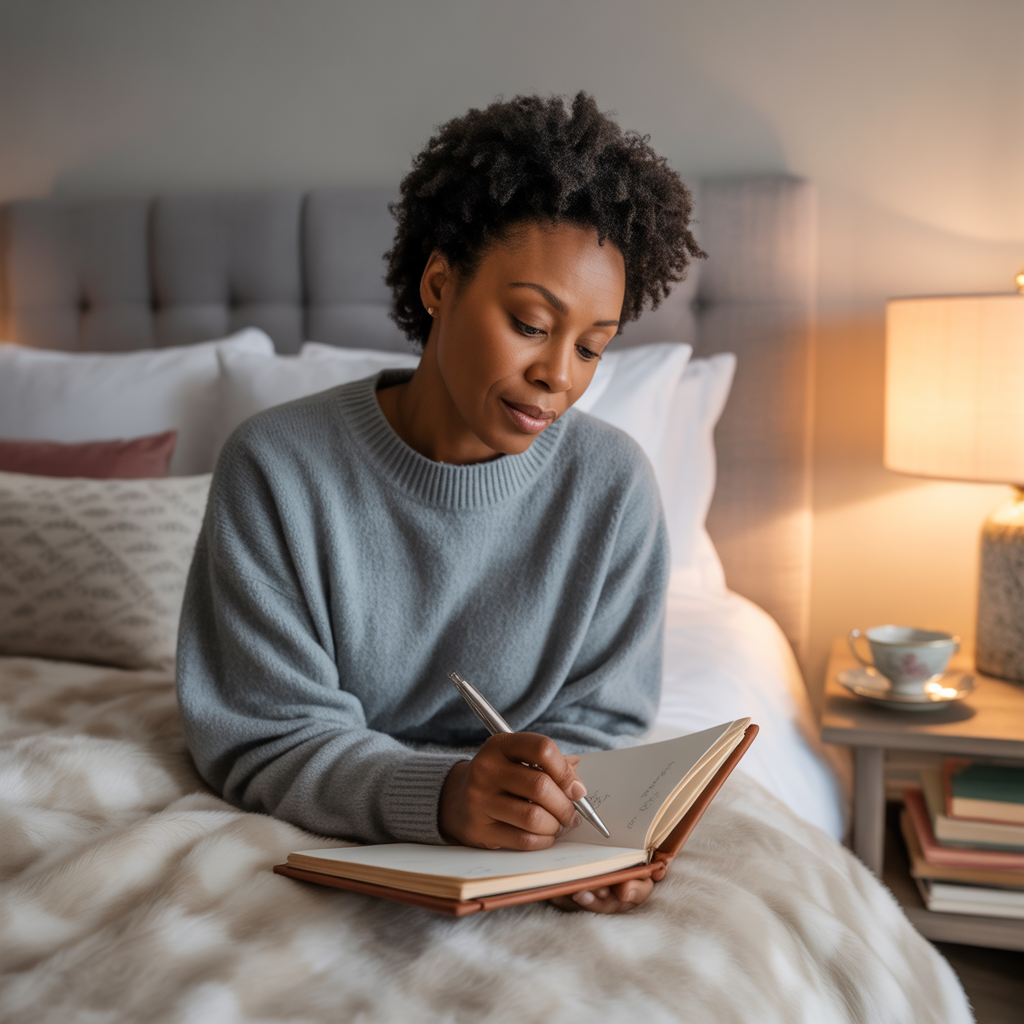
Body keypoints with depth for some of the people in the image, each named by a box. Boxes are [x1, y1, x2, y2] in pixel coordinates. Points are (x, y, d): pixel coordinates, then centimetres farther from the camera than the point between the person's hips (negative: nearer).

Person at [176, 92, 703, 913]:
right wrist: (440, 793, -31)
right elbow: (265, 742, -13)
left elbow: (600, 722, -1)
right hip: (321, 847, -1)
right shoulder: (276, 468, -12)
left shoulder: (613, 484, -8)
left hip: (527, 869, 2)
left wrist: (565, 802, -25)